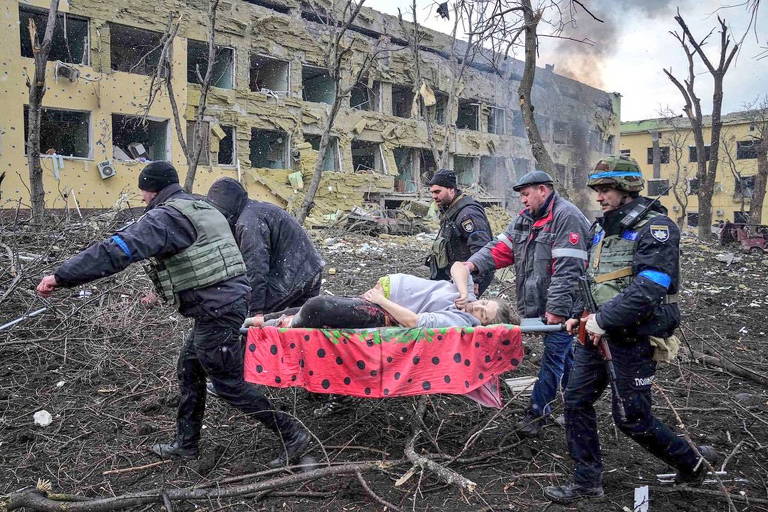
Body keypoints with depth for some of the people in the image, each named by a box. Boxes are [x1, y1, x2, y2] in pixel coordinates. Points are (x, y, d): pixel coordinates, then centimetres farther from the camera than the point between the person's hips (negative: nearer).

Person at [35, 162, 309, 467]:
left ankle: (291, 434, 10)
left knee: (229, 384, 2)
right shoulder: (204, 210, 17)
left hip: (217, 313, -10)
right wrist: (162, 291, 32)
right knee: (189, 368, 20)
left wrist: (61, 277, -22)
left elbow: (118, 250, -25)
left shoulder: (165, 217, -14)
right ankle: (186, 444, 31)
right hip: (233, 300, 10)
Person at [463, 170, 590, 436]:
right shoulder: (526, 218, 13)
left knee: (554, 355, 0)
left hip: (561, 306, -8)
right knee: (564, 354, 19)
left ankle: (538, 409, 10)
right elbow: (502, 247, 6)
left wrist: (557, 309, -24)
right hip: (538, 303, 9)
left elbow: (567, 269, -22)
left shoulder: (566, 217, -15)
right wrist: (474, 263, -11)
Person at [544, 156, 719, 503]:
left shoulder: (656, 228, -15)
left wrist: (603, 320, -23)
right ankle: (587, 481, 18)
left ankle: (691, 462, 28)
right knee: (577, 400, 6)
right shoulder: (602, 227, 11)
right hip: (597, 332, 8)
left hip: (634, 339, -8)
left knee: (631, 418, 2)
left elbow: (649, 288, -26)